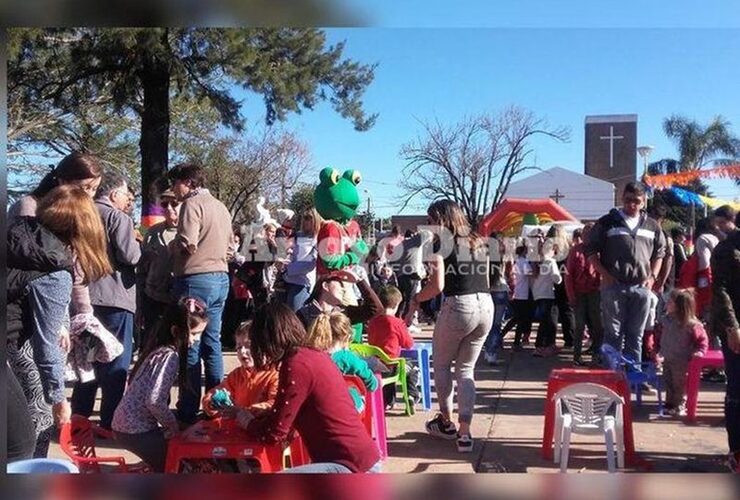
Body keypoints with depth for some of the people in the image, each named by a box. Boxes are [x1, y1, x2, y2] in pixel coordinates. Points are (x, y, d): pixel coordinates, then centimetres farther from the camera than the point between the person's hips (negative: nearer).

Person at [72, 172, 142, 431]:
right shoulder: (117, 217, -11)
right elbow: (130, 255, -18)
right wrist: (136, 242, 1)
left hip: (85, 295, 8)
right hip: (114, 295, -8)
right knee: (116, 360, -1)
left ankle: (79, 415, 24)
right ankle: (109, 421, 1)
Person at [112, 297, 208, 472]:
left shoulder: (159, 348, 7)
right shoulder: (169, 356, -20)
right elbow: (154, 401, -26)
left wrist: (169, 424, 4)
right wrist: (173, 426, -12)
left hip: (127, 422, 9)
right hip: (135, 430, -9)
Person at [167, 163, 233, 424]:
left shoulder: (192, 204, -9)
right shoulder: (221, 207, 17)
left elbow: (188, 244, -19)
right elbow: (229, 246, 21)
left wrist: (171, 245, 0)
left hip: (196, 279, -8)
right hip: (221, 278, 8)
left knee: (190, 346, -2)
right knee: (212, 343, 13)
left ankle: (188, 411, 2)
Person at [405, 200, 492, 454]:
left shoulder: (442, 242, -4)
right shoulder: (479, 242, 16)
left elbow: (438, 284, -13)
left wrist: (415, 301, 0)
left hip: (458, 306, -6)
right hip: (486, 306, 6)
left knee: (441, 364, 17)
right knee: (466, 369, 15)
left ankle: (446, 422, 26)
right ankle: (464, 432, 7)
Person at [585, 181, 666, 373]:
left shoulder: (652, 226, 10)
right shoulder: (607, 222, 1)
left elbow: (659, 253, 20)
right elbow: (591, 251, 3)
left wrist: (652, 276, 5)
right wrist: (605, 274, -7)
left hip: (641, 287, 3)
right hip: (614, 286, -3)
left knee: (635, 335, 9)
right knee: (613, 334, 0)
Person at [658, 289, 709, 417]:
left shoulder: (691, 324, -21)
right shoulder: (667, 319, -1)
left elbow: (702, 339, -9)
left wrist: (699, 351, -20)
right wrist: (660, 351, 14)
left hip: (681, 362, -6)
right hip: (667, 359, 6)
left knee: (680, 384, 6)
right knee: (668, 382, 17)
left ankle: (679, 406, 20)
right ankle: (669, 403, 32)